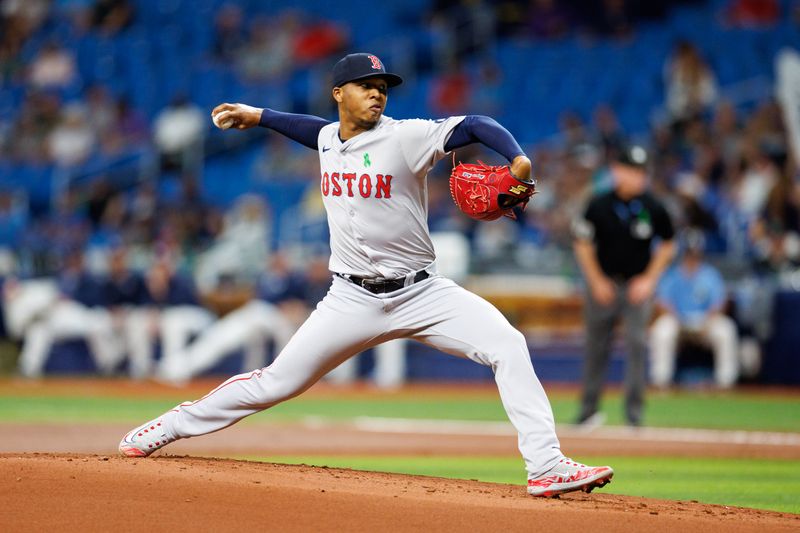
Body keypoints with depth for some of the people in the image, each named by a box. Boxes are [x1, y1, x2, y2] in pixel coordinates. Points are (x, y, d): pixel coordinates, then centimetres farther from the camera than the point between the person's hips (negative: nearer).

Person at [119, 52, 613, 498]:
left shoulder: (405, 137, -10)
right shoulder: (329, 137, 6)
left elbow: (475, 126, -20)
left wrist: (519, 160, -36)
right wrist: (257, 116, 28)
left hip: (421, 292, -3)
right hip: (353, 299, 3)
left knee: (508, 346, -23)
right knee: (277, 382, 3)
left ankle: (546, 467, -22)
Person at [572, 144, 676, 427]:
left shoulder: (653, 208, -7)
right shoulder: (599, 205, -8)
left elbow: (667, 245, 6)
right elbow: (583, 244, 1)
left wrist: (649, 280, -3)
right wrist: (596, 282, -4)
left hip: (638, 284, 0)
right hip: (603, 283, 1)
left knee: (636, 343, -13)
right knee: (596, 345, 7)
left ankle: (634, 409, -8)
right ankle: (589, 409, 20)